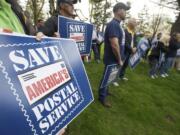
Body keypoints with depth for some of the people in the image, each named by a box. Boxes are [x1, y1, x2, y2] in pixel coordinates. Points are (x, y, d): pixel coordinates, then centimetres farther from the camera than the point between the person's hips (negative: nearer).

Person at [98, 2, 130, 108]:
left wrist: (119, 58, 18)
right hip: (112, 59, -10)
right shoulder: (113, 24, -21)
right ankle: (102, 97, 24)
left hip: (114, 58, 10)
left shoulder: (117, 24, 12)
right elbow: (114, 45, -30)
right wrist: (119, 59, -17)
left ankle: (106, 91, 42)